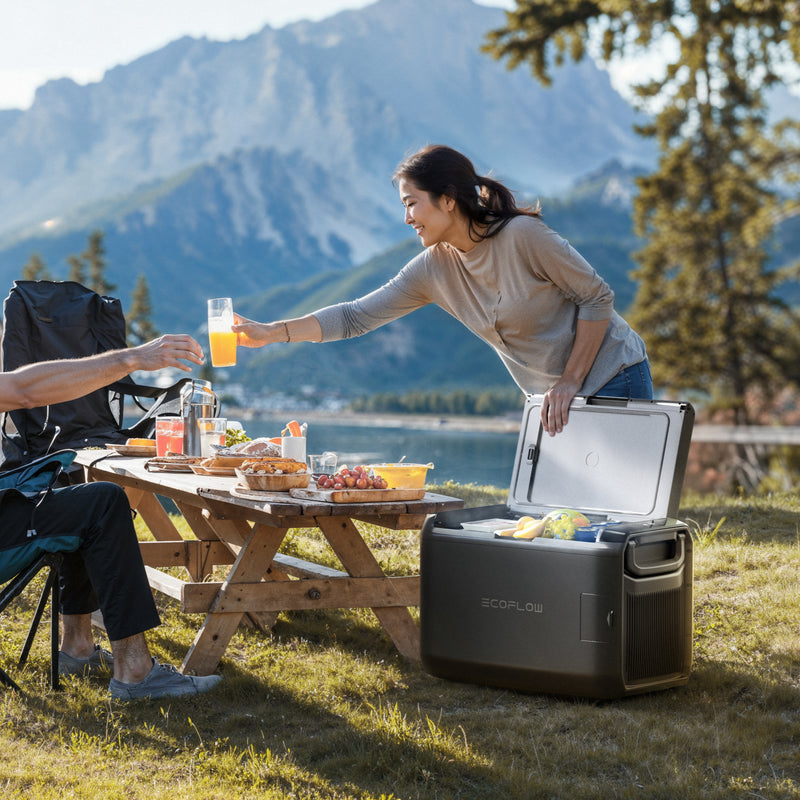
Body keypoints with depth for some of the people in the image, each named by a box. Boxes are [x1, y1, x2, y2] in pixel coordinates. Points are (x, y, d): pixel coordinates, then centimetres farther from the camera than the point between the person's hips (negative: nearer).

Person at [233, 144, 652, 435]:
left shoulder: (523, 235, -20)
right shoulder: (433, 268, -2)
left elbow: (598, 298, -14)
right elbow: (357, 315, -1)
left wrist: (570, 381, -17)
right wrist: (271, 332, -8)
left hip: (611, 378, -6)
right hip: (551, 397, 7)